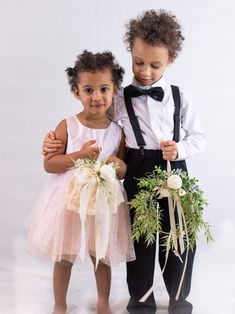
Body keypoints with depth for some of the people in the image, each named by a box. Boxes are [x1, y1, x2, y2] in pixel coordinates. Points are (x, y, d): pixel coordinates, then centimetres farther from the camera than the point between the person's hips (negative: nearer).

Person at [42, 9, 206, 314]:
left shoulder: (179, 96, 1)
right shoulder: (121, 99, 0)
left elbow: (199, 137, 6)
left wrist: (180, 149, -14)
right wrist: (57, 138, -11)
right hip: (138, 175, -1)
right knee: (140, 241, 9)